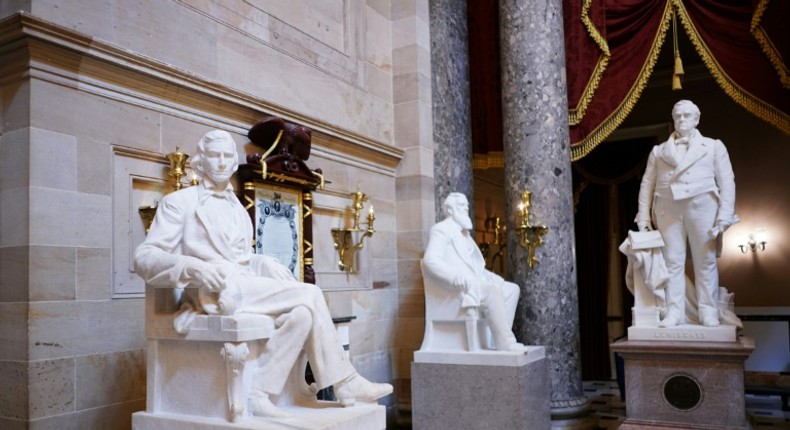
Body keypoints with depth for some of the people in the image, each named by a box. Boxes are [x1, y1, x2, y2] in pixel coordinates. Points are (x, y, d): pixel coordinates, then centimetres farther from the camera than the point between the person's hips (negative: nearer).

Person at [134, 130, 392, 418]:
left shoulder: (238, 209, 25)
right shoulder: (179, 201, 7)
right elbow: (144, 257, -3)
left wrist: (271, 267, 1)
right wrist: (193, 267, -23)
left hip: (245, 288, 6)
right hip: (216, 289, -6)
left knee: (303, 312, -22)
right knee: (309, 295, -21)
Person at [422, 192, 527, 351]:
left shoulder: (464, 233, 26)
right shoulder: (441, 229, -3)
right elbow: (430, 261, -19)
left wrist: (489, 276, 9)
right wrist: (456, 276, -33)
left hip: (471, 284, 10)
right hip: (453, 289, -10)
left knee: (511, 289, 0)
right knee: (493, 290, -29)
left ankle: (501, 338, -9)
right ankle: (505, 342, -26)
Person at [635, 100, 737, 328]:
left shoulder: (713, 146, 14)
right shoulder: (658, 151, 17)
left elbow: (726, 181, 6)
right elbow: (647, 183, 11)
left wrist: (724, 215, -6)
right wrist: (643, 216, 1)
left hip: (701, 206, -1)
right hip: (668, 209, 1)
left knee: (705, 262, -1)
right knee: (672, 262, -2)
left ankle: (708, 312, 5)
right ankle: (674, 312, -1)